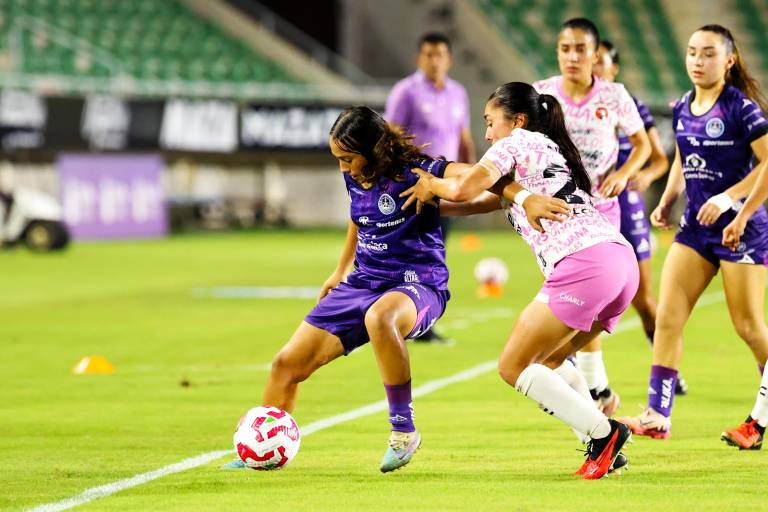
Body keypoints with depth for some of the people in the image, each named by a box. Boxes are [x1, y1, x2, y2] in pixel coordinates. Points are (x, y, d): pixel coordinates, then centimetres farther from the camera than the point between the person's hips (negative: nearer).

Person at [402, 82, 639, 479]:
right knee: (547, 359, 23)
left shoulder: (518, 143, 6)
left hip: (582, 263, -9)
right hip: (622, 259, 9)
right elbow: (483, 201, 35)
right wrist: (430, 206, 33)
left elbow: (464, 189, -6)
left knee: (514, 367, -2)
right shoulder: (548, 151, 33)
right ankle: (605, 447, 9)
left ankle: (604, 434, -11)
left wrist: (432, 186, 14)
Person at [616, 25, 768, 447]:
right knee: (667, 318, -5)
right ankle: (658, 415, -5)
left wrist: (729, 197, -23)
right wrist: (666, 200, 10)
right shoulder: (682, 109, 8)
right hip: (695, 226, 7)